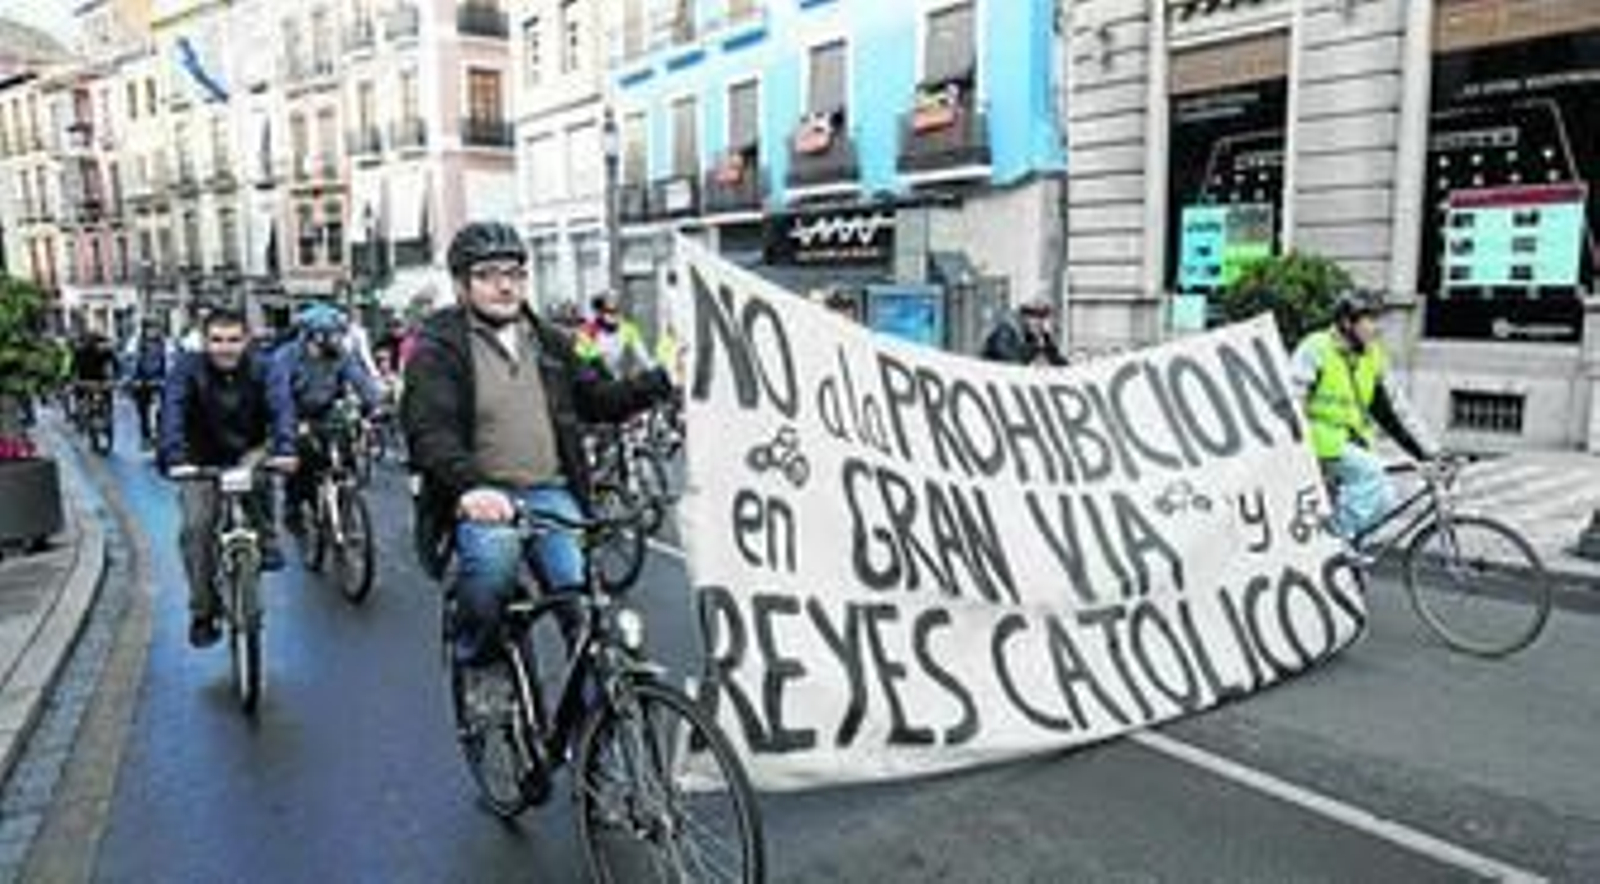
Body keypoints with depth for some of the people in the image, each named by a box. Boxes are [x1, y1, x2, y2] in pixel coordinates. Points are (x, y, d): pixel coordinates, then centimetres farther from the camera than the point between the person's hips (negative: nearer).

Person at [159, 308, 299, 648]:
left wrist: (284, 450, -46)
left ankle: (266, 541, -2)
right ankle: (202, 613, -5)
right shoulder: (187, 368, -14)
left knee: (260, 467, -28)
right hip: (201, 466, -2)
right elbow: (172, 413, -27)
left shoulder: (260, 368, -13)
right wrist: (173, 458, -45)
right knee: (196, 526, -17)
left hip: (247, 457, 2)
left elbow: (281, 407, -28)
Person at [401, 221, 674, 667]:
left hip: (550, 492, 4)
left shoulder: (550, 342, 17)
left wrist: (663, 380, 5)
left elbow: (597, 400, 20)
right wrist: (468, 487, -33)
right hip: (481, 497, -4)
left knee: (583, 590, -14)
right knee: (494, 554, -32)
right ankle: (474, 655, 0)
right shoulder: (437, 349, 0)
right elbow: (429, 432, -13)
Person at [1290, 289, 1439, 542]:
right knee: (1370, 470, -25)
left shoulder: (1374, 357, 7)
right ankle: (1338, 540, -14)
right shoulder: (1315, 350, -12)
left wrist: (1429, 451, 7)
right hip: (1320, 443, -7)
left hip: (1351, 444, 7)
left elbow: (1394, 410, 11)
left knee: (1383, 499, -8)